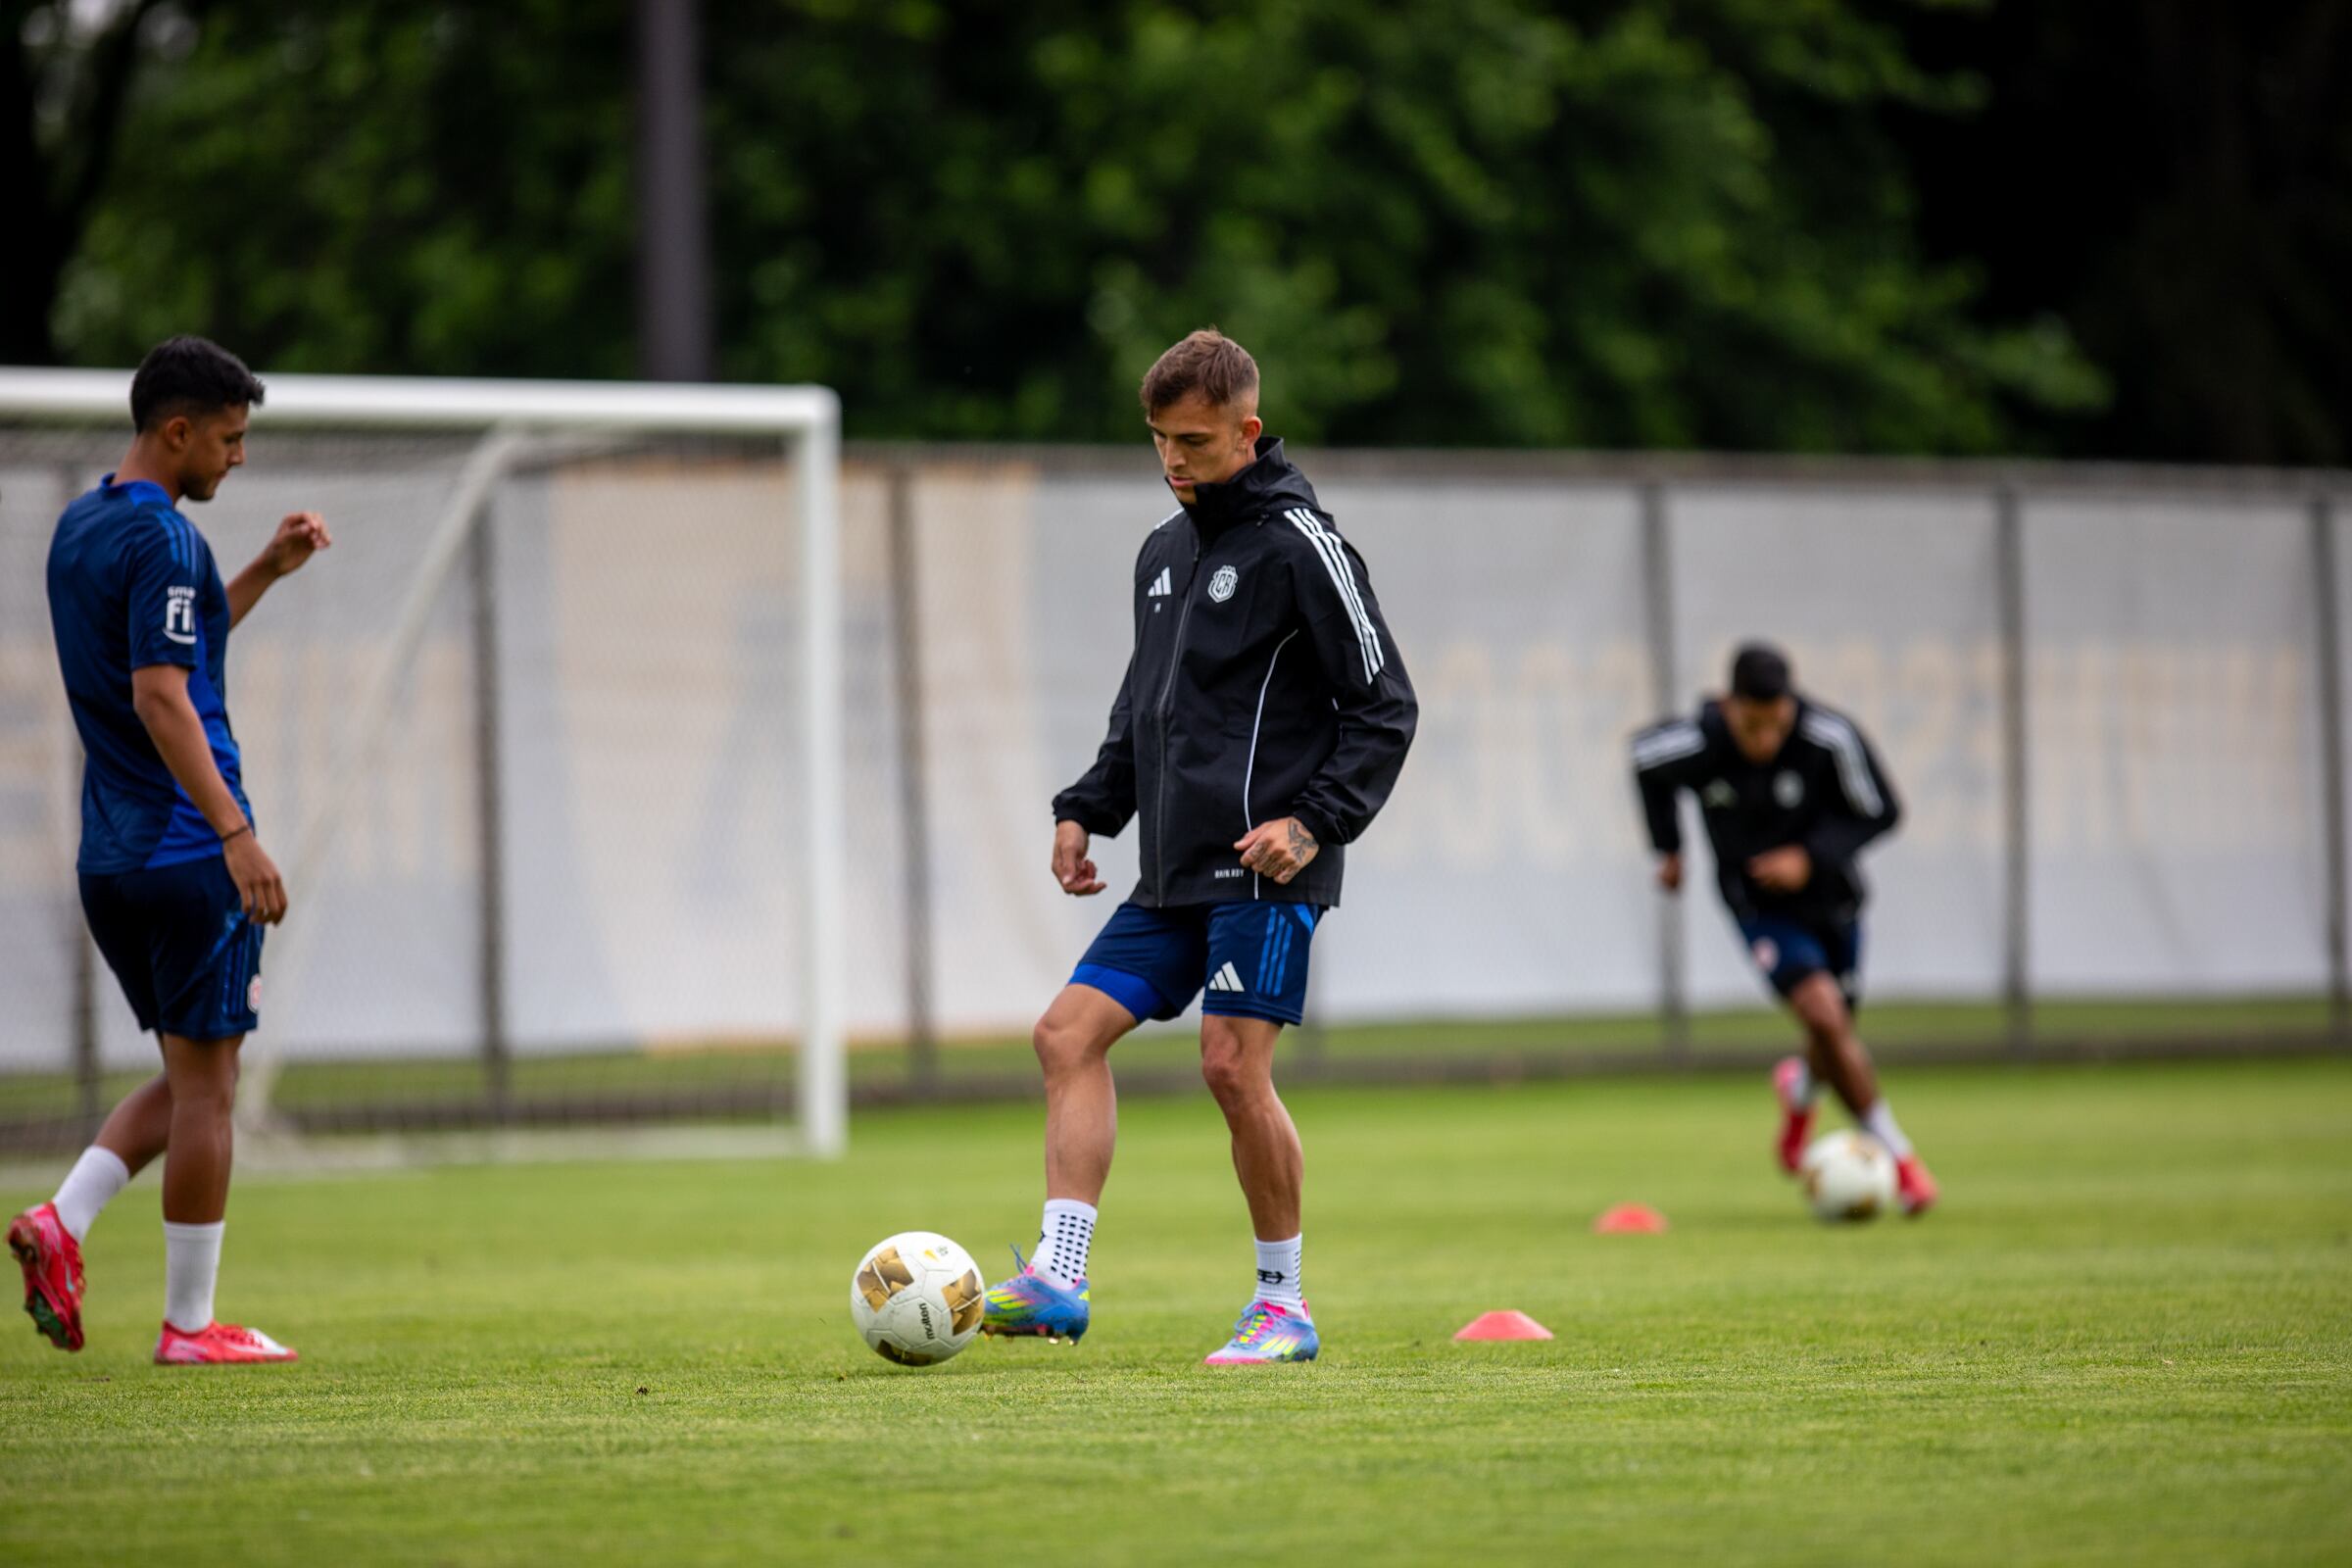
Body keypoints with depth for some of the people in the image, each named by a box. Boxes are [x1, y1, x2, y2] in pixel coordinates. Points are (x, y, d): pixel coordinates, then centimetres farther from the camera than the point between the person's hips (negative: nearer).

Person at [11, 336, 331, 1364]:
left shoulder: (79, 527, 14)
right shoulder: (163, 538, -15)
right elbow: (159, 695, -24)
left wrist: (266, 572, 23)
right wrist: (236, 834, -28)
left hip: (111, 856, 9)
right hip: (186, 853, -9)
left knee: (192, 1078, 17)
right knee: (205, 1083, -1)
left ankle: (62, 1223, 0)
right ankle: (190, 1326, 2)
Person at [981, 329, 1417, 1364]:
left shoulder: (1298, 543, -7)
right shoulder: (1163, 553, 17)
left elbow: (1384, 709, -8)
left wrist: (1313, 822, -18)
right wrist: (1085, 811, 14)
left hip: (1265, 866, -8)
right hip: (1176, 873, 8)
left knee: (1233, 1065, -12)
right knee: (1070, 1032, -2)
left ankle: (1284, 1306, 0)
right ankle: (1057, 1281, -4)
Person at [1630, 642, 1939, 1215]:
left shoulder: (1831, 738, -27)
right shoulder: (1696, 744, -24)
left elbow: (1879, 811, -13)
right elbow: (1645, 756, 0)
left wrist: (1812, 856, -27)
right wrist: (1667, 847, 10)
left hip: (1828, 895, 2)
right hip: (1758, 905, -2)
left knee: (1833, 1042, 13)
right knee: (1825, 1015, -21)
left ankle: (1801, 1087, 52)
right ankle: (1897, 1156, -8)